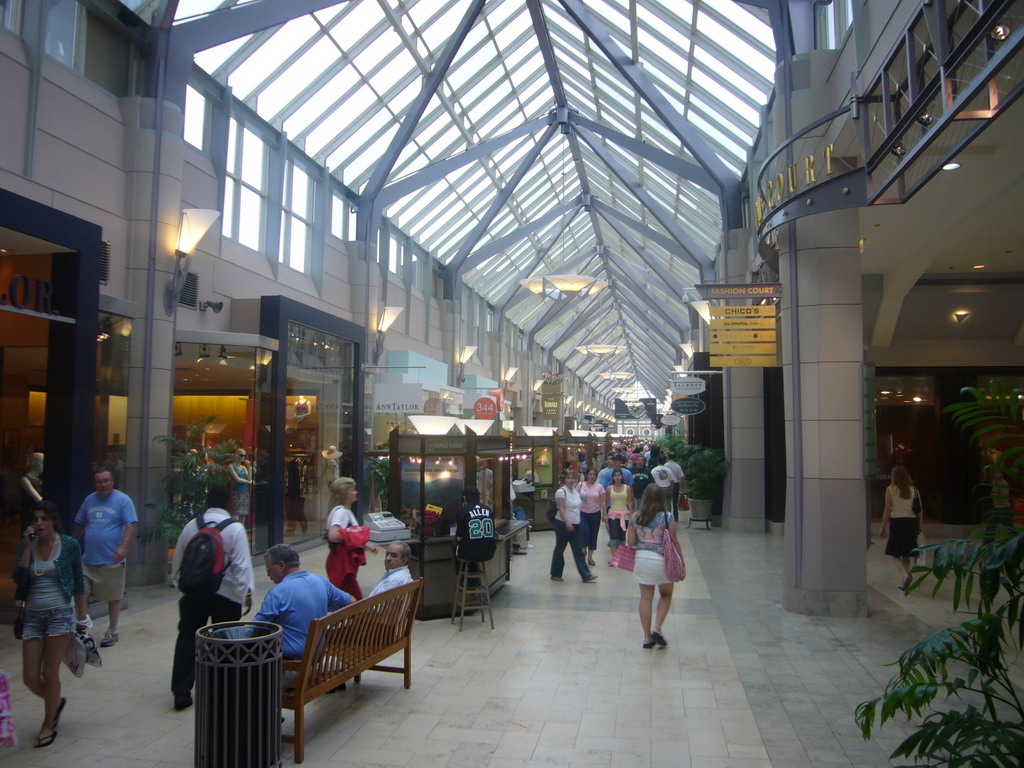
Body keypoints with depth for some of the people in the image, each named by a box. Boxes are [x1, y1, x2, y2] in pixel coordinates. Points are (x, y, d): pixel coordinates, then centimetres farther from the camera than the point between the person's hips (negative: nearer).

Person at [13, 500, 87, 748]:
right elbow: (19, 578, -11)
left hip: (60, 614, -3)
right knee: (30, 678, 5)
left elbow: (79, 584, 2)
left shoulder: (69, 545, -5)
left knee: (50, 674, 3)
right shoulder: (26, 544, 2)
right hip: (33, 616, 3)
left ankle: (49, 725, 23)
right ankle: (56, 702, 36)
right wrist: (28, 546, -16)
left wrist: (81, 618, 4)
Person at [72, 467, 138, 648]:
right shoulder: (90, 499, 10)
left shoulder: (122, 500, -6)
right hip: (88, 559, 5)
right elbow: (79, 524, 19)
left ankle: (112, 631, 20)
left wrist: (123, 547, -24)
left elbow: (131, 525, -13)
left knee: (114, 597, 6)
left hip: (112, 560, -4)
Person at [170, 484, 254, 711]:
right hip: (226, 595, -3)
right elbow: (242, 565, -14)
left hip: (193, 593, 3)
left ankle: (181, 692, 10)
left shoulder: (191, 526, 1)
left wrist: (179, 583, 24)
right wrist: (247, 592, -6)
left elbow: (177, 561, 9)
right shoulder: (235, 528, -11)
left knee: (187, 639, 11)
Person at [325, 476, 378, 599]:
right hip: (341, 562, -10)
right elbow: (333, 535, -30)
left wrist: (366, 544, 9)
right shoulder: (340, 511, -16)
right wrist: (355, 536, -20)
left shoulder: (346, 511, 15)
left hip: (347, 562, 10)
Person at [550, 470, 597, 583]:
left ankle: (586, 575, 3)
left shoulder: (575, 491, 10)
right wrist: (567, 523, -25)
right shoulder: (561, 491, -12)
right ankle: (555, 574, 17)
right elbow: (561, 509, -18)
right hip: (563, 524, -7)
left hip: (575, 525, 7)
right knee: (559, 549, 5)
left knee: (578, 550, 5)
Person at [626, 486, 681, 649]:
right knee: (666, 595, 18)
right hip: (661, 560, -3)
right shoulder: (667, 517, -9)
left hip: (641, 559, 3)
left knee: (645, 598, 11)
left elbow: (630, 542, 2)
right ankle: (657, 628, 4)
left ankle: (647, 637, 16)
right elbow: (674, 542, -8)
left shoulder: (636, 517, 0)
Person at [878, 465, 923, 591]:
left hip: (897, 522, -4)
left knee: (895, 553, 5)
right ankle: (903, 581, 16)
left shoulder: (890, 490, -6)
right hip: (912, 522, 4)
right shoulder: (914, 490, 4)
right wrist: (919, 526, 14)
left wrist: (883, 527, 0)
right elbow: (920, 510, 4)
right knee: (906, 554, 13)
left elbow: (887, 510, -6)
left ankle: (905, 575, -17)